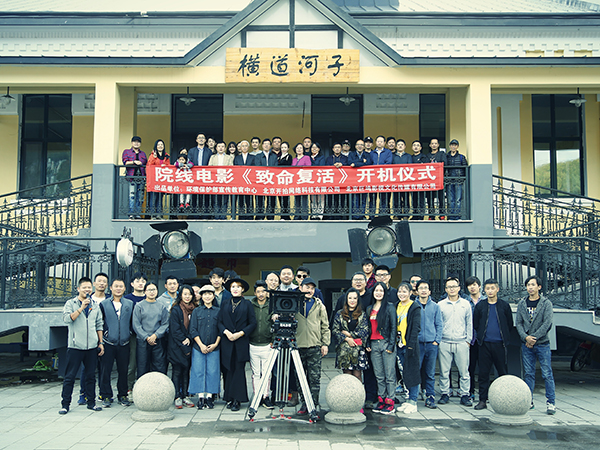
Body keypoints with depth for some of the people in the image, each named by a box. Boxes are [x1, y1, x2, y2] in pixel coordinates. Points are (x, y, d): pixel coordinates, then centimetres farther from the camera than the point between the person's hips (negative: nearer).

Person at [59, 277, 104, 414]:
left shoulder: (95, 305, 13)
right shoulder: (71, 303, 2)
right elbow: (67, 318, -15)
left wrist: (101, 342, 11)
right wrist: (82, 307, -19)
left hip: (92, 347, 3)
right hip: (75, 346, -3)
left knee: (91, 376, 9)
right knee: (70, 376, 0)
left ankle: (91, 402, 17)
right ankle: (65, 404, 8)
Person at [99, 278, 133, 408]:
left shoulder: (130, 304, 9)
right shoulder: (104, 304, 5)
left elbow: (133, 322, 14)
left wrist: (129, 333, 5)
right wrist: (104, 334, 0)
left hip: (124, 343, 1)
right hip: (108, 343, -1)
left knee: (123, 370, 6)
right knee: (106, 370, 0)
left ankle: (122, 395, 17)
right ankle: (106, 396, 10)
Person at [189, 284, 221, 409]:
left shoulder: (218, 311, 7)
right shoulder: (196, 311, 6)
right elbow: (193, 330, 1)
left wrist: (215, 344, -5)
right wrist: (201, 345, -8)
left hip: (214, 348, 0)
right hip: (198, 347, 0)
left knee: (212, 372, 0)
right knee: (199, 371, -2)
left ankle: (209, 397, 7)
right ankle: (201, 397, 4)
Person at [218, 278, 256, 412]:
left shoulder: (247, 304, 5)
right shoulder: (224, 303, 13)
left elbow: (253, 323, 0)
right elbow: (220, 322, 9)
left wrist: (240, 333, -11)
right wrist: (226, 332, -10)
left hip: (241, 342, -2)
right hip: (226, 341, 2)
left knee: (239, 369, -5)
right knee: (227, 369, 2)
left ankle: (236, 399, -3)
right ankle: (229, 398, 11)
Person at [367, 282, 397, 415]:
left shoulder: (390, 307, -1)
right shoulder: (369, 309, 15)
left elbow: (393, 327, -4)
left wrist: (391, 345, -10)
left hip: (386, 343, -5)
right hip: (374, 344, 5)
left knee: (389, 374, -3)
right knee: (379, 375, 8)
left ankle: (390, 402, 1)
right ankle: (381, 400, 14)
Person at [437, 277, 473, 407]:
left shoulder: (465, 304, 8)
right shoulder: (440, 305, 6)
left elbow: (469, 323, 11)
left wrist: (468, 340, 5)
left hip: (461, 343, 0)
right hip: (444, 343, 0)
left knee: (464, 371, 1)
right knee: (444, 371, 2)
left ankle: (465, 395, 9)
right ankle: (445, 394, 13)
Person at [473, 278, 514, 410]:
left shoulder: (504, 306, 5)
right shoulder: (480, 306, 7)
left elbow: (510, 324, 11)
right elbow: (475, 324, 13)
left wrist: (504, 337, 9)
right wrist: (481, 336, 10)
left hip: (500, 344, -1)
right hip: (484, 344, 1)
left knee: (503, 372, 4)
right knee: (483, 373, 1)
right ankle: (482, 400, 7)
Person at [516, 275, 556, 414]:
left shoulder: (546, 303, -1)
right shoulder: (522, 304, 8)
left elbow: (547, 323, -9)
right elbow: (519, 323, 5)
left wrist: (534, 338, -14)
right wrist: (525, 337, -12)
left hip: (542, 344, -3)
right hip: (526, 345, 3)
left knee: (547, 374, -3)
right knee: (529, 374, 7)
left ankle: (551, 402, 2)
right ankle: (529, 401, 14)